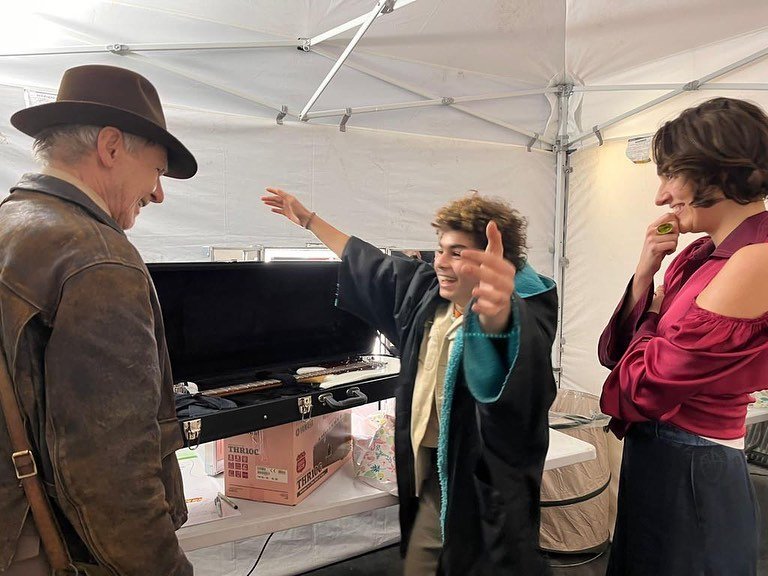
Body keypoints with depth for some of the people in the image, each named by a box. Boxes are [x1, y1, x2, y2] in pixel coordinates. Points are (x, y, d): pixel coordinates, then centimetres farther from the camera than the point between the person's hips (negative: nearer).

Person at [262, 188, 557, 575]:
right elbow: (372, 265, 16)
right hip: (432, 475, 6)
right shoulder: (426, 288, 2)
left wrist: (496, 318, -71)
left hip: (488, 489, -6)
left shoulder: (524, 308, -21)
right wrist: (307, 219, 24)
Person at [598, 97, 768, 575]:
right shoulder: (702, 254, 4)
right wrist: (646, 272, -7)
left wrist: (655, 313, -4)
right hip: (656, 455, 8)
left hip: (689, 469, -8)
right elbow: (619, 352, 4)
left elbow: (642, 383, -22)